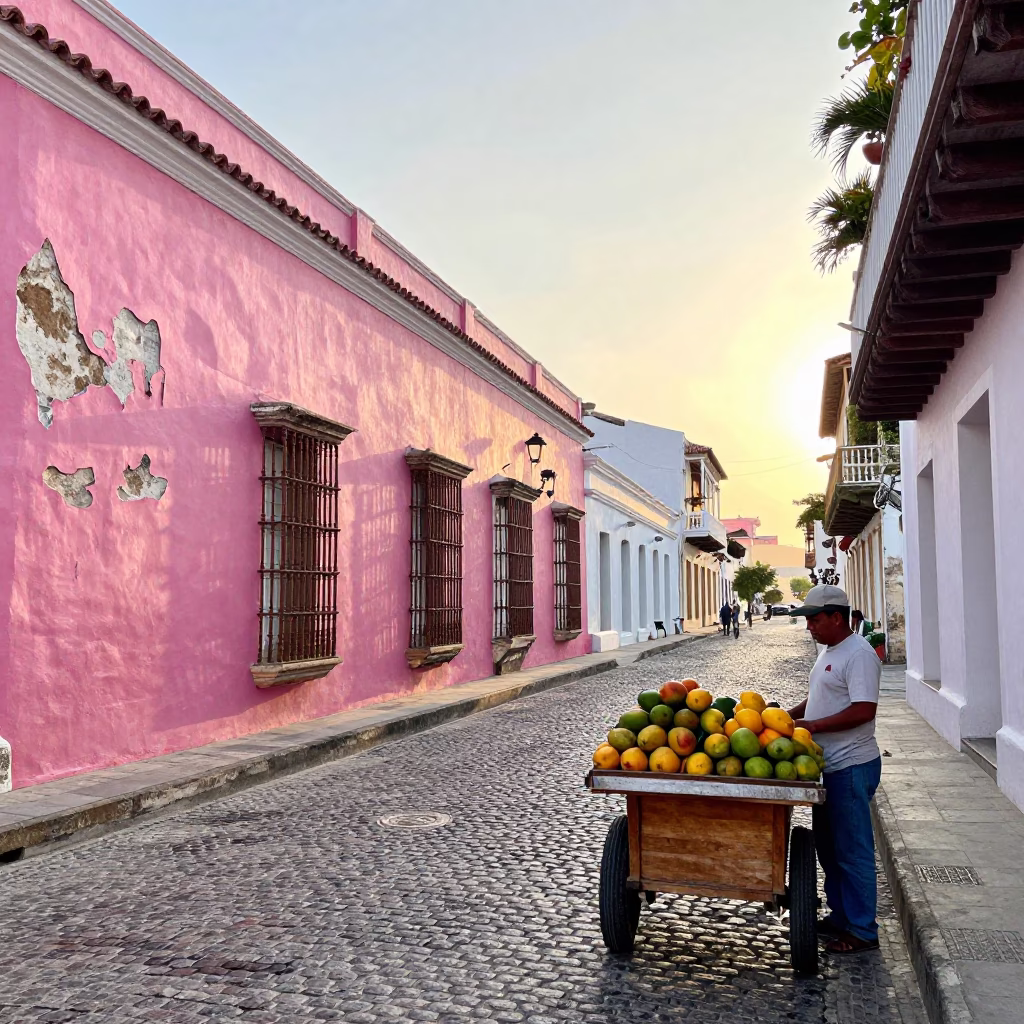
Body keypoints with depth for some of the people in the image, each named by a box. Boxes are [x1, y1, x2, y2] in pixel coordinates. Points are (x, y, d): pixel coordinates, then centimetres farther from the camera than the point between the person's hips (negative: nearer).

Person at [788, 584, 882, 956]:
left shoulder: (858, 654, -17)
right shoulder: (829, 652, 14)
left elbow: (864, 710, -25)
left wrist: (812, 725, -22)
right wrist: (790, 714, 9)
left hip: (851, 768, -10)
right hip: (828, 766, 10)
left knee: (853, 850, 0)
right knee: (828, 846, 18)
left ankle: (862, 931, 11)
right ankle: (840, 915, 31)